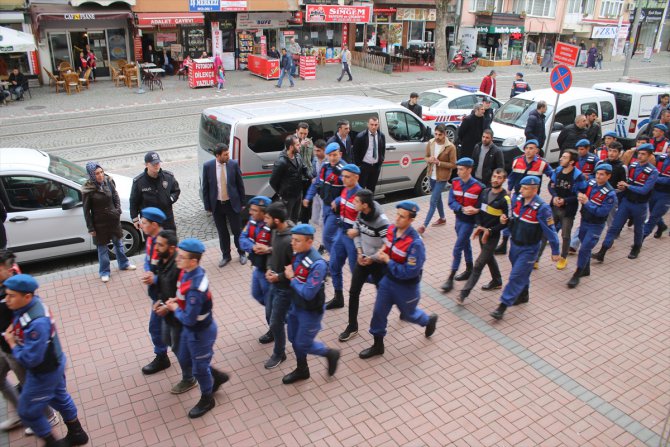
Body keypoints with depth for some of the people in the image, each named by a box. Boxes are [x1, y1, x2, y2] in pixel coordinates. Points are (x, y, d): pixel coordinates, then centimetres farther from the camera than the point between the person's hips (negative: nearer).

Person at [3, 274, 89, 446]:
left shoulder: (37, 323, -38)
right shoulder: (33, 302, -12)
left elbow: (29, 359, -32)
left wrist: (12, 343, -18)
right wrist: (13, 328, -3)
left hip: (44, 372, -9)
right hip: (53, 365, 9)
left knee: (28, 412, 13)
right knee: (60, 398, 26)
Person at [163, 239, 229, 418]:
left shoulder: (195, 288, -37)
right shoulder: (189, 271, -9)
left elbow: (189, 319, -30)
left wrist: (175, 309, -13)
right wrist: (176, 300, -6)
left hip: (200, 332, -9)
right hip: (189, 329, 9)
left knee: (199, 368, 15)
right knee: (185, 362, 26)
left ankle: (207, 399, 41)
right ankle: (217, 376, 46)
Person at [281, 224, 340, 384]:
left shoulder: (317, 264, -31)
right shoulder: (297, 254, -7)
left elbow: (308, 293, -30)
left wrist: (292, 278, -21)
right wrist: (287, 274, -8)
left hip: (310, 311, -8)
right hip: (295, 306, 8)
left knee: (303, 345, 6)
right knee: (294, 340, 21)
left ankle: (331, 354, 33)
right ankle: (302, 370, 45)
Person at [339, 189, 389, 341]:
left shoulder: (381, 221, -28)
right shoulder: (360, 214, -6)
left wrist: (372, 259, -17)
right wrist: (359, 252, -2)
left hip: (378, 262, -6)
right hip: (363, 259, 6)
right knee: (353, 292, 6)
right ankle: (352, 326, 19)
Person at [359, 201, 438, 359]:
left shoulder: (415, 243, -33)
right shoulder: (391, 229, -10)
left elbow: (410, 272, -30)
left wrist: (387, 261, -27)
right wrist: (382, 252, -7)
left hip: (406, 286, -6)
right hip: (388, 279, 6)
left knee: (408, 314, 19)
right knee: (378, 312, 11)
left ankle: (429, 320, 52)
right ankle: (378, 345, 31)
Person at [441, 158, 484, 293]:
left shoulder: (478, 187, -19)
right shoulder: (455, 182, -4)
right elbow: (451, 202, -7)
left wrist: (475, 210, -31)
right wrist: (462, 209, -24)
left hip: (469, 221, -6)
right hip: (458, 218, 6)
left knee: (457, 248, -6)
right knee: (465, 244, 20)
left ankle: (451, 278, 2)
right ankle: (469, 270, 38)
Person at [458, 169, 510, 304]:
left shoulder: (505, 199, -16)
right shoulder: (485, 192, 3)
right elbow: (478, 210, 7)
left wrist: (490, 231, -20)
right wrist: (478, 226, -9)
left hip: (492, 235, -7)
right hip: (481, 232, 7)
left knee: (478, 264, -4)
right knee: (489, 257, 24)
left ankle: (464, 293, -1)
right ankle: (497, 281, 47)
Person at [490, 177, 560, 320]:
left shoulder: (542, 208, -24)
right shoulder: (516, 199, -5)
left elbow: (550, 231, -16)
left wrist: (555, 251, -10)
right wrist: (505, 219, -10)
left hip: (528, 249, -6)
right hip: (514, 244, 6)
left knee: (516, 277, -6)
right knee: (522, 273, 24)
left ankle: (503, 306, -2)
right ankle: (523, 295, 46)